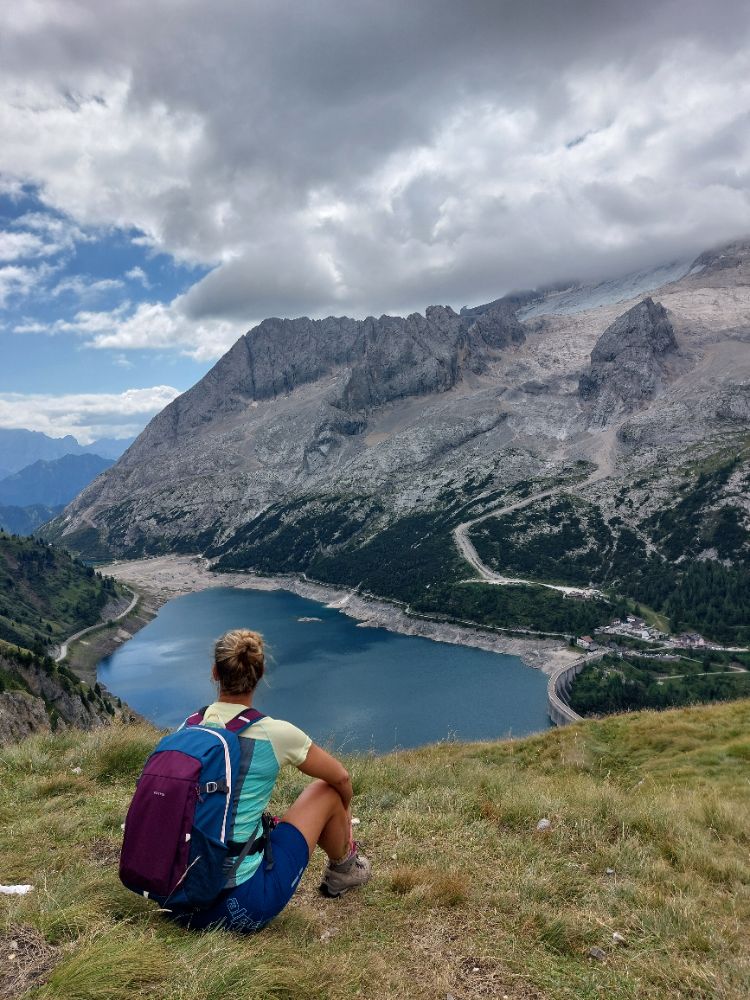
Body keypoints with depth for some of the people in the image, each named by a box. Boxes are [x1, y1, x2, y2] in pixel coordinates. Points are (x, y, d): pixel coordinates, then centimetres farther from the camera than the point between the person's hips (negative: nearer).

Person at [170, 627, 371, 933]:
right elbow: (342, 779, 4)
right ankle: (344, 870, 37)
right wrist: (344, 812, 27)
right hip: (243, 908, -5)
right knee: (327, 792, 13)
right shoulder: (275, 733, -14)